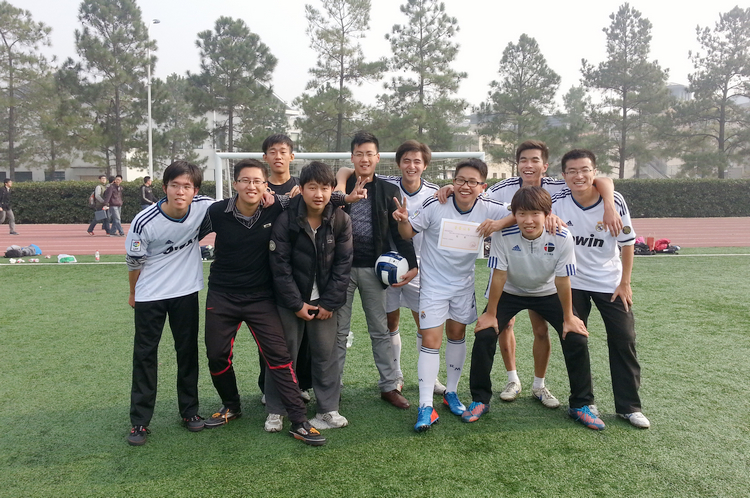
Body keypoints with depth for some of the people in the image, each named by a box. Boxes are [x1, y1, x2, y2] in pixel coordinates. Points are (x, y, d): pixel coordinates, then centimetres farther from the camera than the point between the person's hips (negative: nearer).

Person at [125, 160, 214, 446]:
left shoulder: (204, 207, -15)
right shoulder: (144, 221, -21)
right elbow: (134, 262, -5)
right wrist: (133, 293, 8)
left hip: (186, 293, 2)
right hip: (150, 296, -2)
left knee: (188, 352, 11)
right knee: (144, 355, 4)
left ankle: (189, 411, 27)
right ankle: (140, 421, 16)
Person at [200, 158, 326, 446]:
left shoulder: (277, 208, -11)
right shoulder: (217, 212, -10)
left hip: (260, 297, -1)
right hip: (222, 296, 1)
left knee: (278, 355, -8)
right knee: (217, 356, 9)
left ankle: (299, 422, 0)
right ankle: (231, 406, 36)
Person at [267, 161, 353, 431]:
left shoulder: (341, 221, -7)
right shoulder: (285, 221, -13)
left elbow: (343, 264, -5)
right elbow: (280, 266, -12)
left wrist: (330, 302, -9)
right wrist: (297, 304, -13)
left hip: (324, 300, 2)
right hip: (290, 300, -1)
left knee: (326, 353, 6)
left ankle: (329, 410, 19)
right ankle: (275, 412, 19)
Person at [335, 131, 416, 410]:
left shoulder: (388, 191, 6)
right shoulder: (340, 188, 4)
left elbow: (399, 231, 4)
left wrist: (411, 264, -4)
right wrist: (348, 199, -18)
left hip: (373, 268, 0)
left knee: (380, 330, 8)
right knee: (338, 330, 7)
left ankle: (389, 386, 17)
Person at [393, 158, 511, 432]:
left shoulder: (488, 209, -12)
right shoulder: (435, 205, -17)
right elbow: (408, 233, -7)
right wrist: (403, 220, -29)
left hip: (464, 283, 3)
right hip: (433, 283, -3)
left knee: (457, 334, 15)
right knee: (430, 340, -7)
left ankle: (451, 392, 33)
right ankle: (426, 406, -1)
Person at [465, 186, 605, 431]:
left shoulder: (561, 238, -29)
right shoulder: (504, 235, -29)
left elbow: (562, 281, -19)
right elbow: (499, 276, -20)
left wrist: (568, 318, -10)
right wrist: (490, 314, -13)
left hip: (548, 293, 1)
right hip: (511, 292, 0)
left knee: (576, 339, -11)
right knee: (484, 335, -15)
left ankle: (581, 405, 11)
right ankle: (480, 400, 5)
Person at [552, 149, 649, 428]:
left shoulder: (614, 201, -15)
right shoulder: (558, 202, -15)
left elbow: (627, 243, -5)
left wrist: (625, 283, -3)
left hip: (611, 284, 0)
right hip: (573, 283, 0)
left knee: (624, 341, 0)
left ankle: (629, 406, 13)